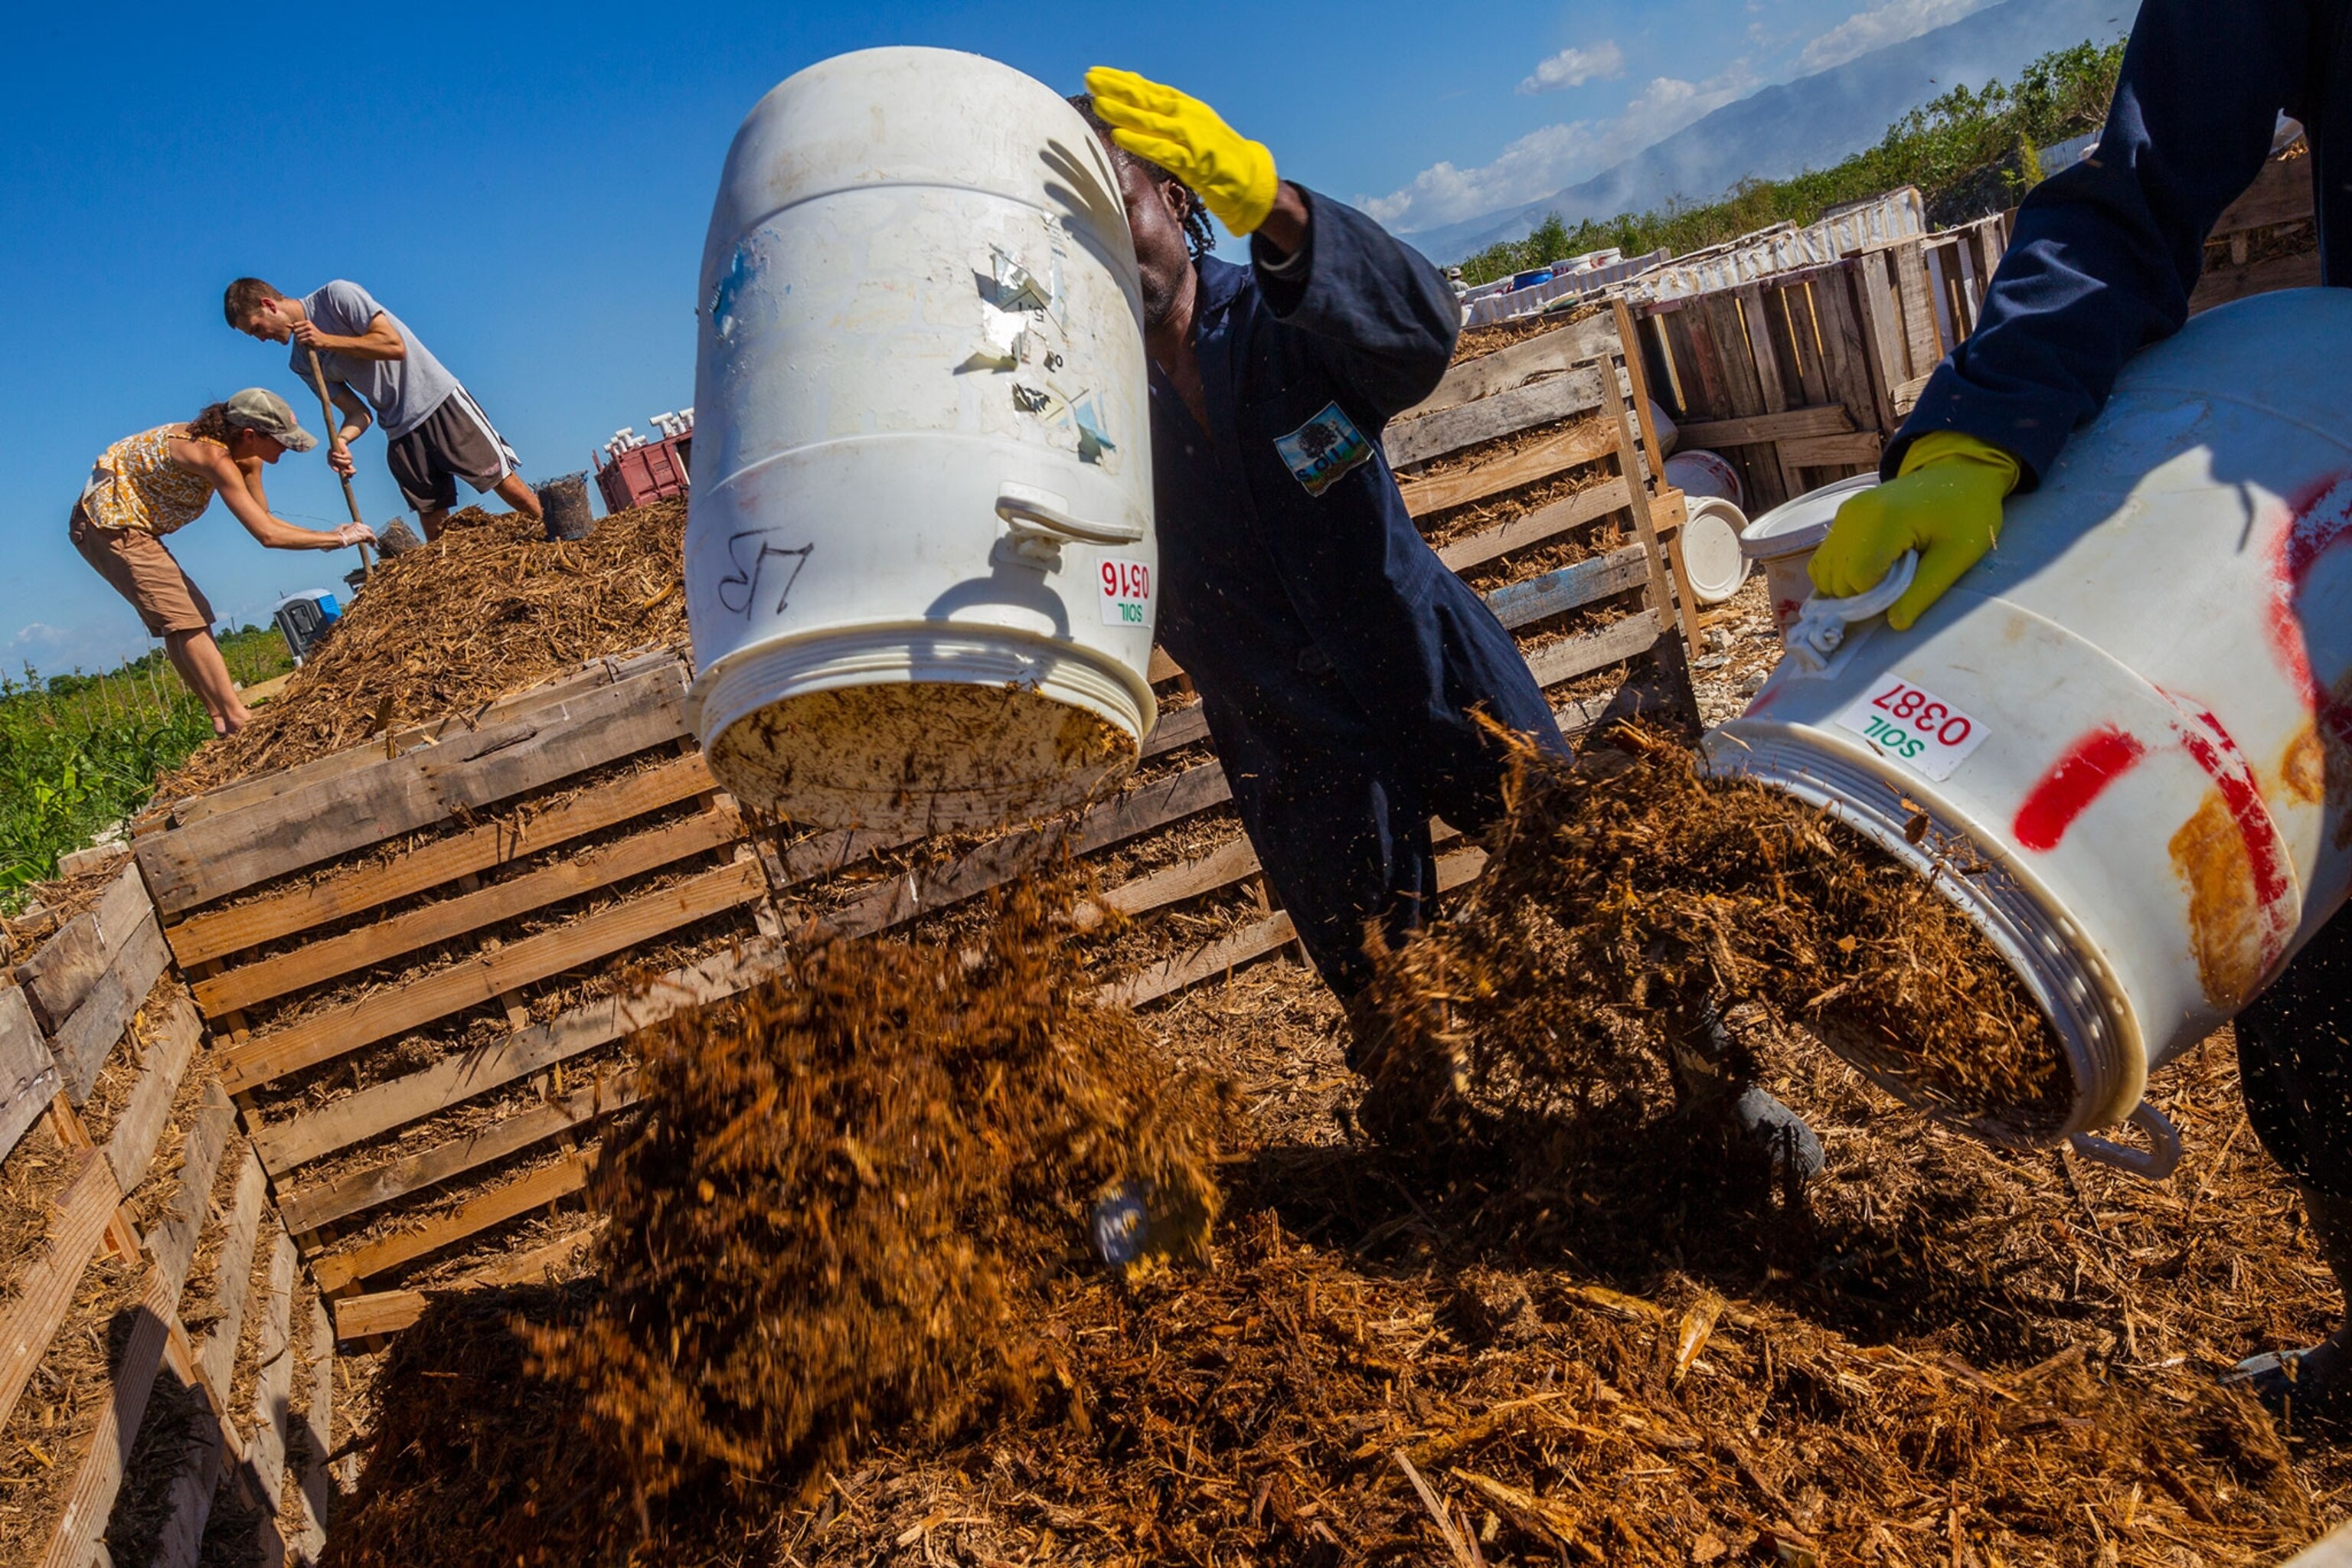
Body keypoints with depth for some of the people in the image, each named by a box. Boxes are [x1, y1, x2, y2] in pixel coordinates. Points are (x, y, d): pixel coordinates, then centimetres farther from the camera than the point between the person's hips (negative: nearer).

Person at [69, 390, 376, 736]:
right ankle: (237, 720, -14)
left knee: (190, 615, 10)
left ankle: (222, 718, 13)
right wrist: (338, 539, -24)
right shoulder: (213, 456, -29)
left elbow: (265, 519, 6)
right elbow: (267, 534, -32)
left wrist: (330, 536, -3)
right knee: (185, 619, -12)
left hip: (125, 522, 10)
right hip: (109, 524, -10)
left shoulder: (245, 457, -1)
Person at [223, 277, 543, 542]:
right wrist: (340, 440, -17)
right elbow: (357, 411, 4)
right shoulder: (301, 363, 9)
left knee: (508, 486, -9)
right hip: (400, 433, 6)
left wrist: (326, 340, -15)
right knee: (435, 528, 0)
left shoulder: (336, 296, -8)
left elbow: (395, 346, -17)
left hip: (439, 402, -6)